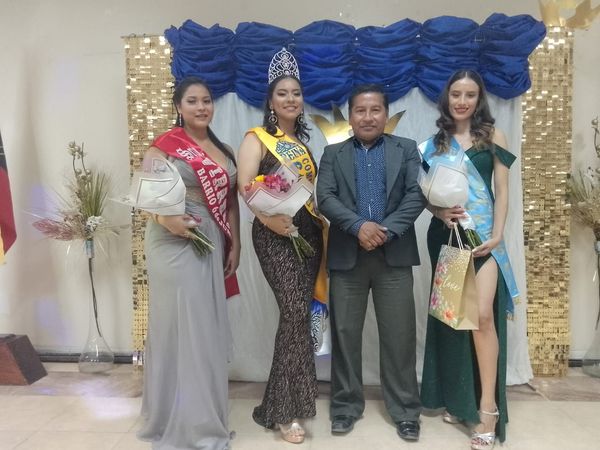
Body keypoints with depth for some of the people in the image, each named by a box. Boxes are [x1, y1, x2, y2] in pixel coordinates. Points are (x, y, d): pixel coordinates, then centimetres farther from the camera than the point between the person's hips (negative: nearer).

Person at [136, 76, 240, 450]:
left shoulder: (223, 150, 14)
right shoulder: (165, 144, -3)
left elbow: (231, 200, 14)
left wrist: (235, 245, 8)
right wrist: (165, 218, -26)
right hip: (175, 244, -6)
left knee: (207, 327, 11)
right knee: (179, 325, 0)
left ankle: (203, 415, 28)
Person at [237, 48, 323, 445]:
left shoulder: (303, 141, 19)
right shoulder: (257, 138, -2)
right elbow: (245, 185, -16)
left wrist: (324, 219, 4)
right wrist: (271, 219, -27)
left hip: (310, 232, 7)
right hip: (276, 234, -7)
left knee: (299, 314, 8)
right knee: (296, 312, -13)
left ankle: (280, 403, 23)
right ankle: (285, 409, 3)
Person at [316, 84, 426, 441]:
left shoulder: (407, 149, 10)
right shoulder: (333, 153, 11)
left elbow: (417, 195, -2)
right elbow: (324, 198, -3)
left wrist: (386, 230, -15)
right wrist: (358, 226, -17)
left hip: (394, 254, 0)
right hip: (347, 255, 1)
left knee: (399, 335, 5)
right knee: (345, 334, 8)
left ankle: (406, 410, 20)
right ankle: (347, 405, 24)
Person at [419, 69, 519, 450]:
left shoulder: (493, 137, 5)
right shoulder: (435, 142, 11)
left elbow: (502, 190, 1)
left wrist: (497, 234, -11)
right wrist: (440, 212, -11)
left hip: (482, 235, -3)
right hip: (445, 236, 3)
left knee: (482, 314, -16)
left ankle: (488, 408, -4)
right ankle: (458, 399, 24)